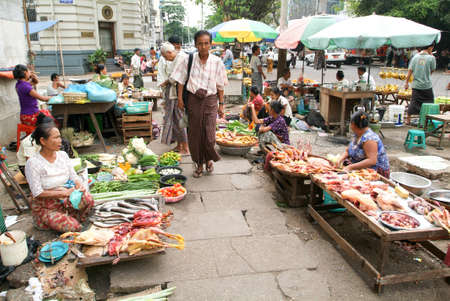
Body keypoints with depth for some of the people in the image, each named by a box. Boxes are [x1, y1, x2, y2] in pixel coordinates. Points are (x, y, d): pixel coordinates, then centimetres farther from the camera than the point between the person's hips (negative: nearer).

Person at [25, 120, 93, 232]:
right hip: (46, 208, -4)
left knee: (87, 199, -27)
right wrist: (64, 192, -22)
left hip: (66, 202, 4)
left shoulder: (63, 155, 1)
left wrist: (79, 185, -15)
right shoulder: (33, 163, -16)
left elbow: (74, 176, 8)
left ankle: (74, 218, 1)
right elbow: (37, 193, -18)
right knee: (74, 227, -22)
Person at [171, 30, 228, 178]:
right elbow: (181, 80, 5)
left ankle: (209, 159, 26)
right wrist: (180, 98, -1)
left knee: (209, 135, -5)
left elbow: (220, 86, 3)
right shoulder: (188, 60, -4)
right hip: (193, 99, 1)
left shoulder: (217, 62, -3)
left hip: (210, 100, -1)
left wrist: (221, 104, 3)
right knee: (194, 133, 6)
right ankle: (199, 164, 24)